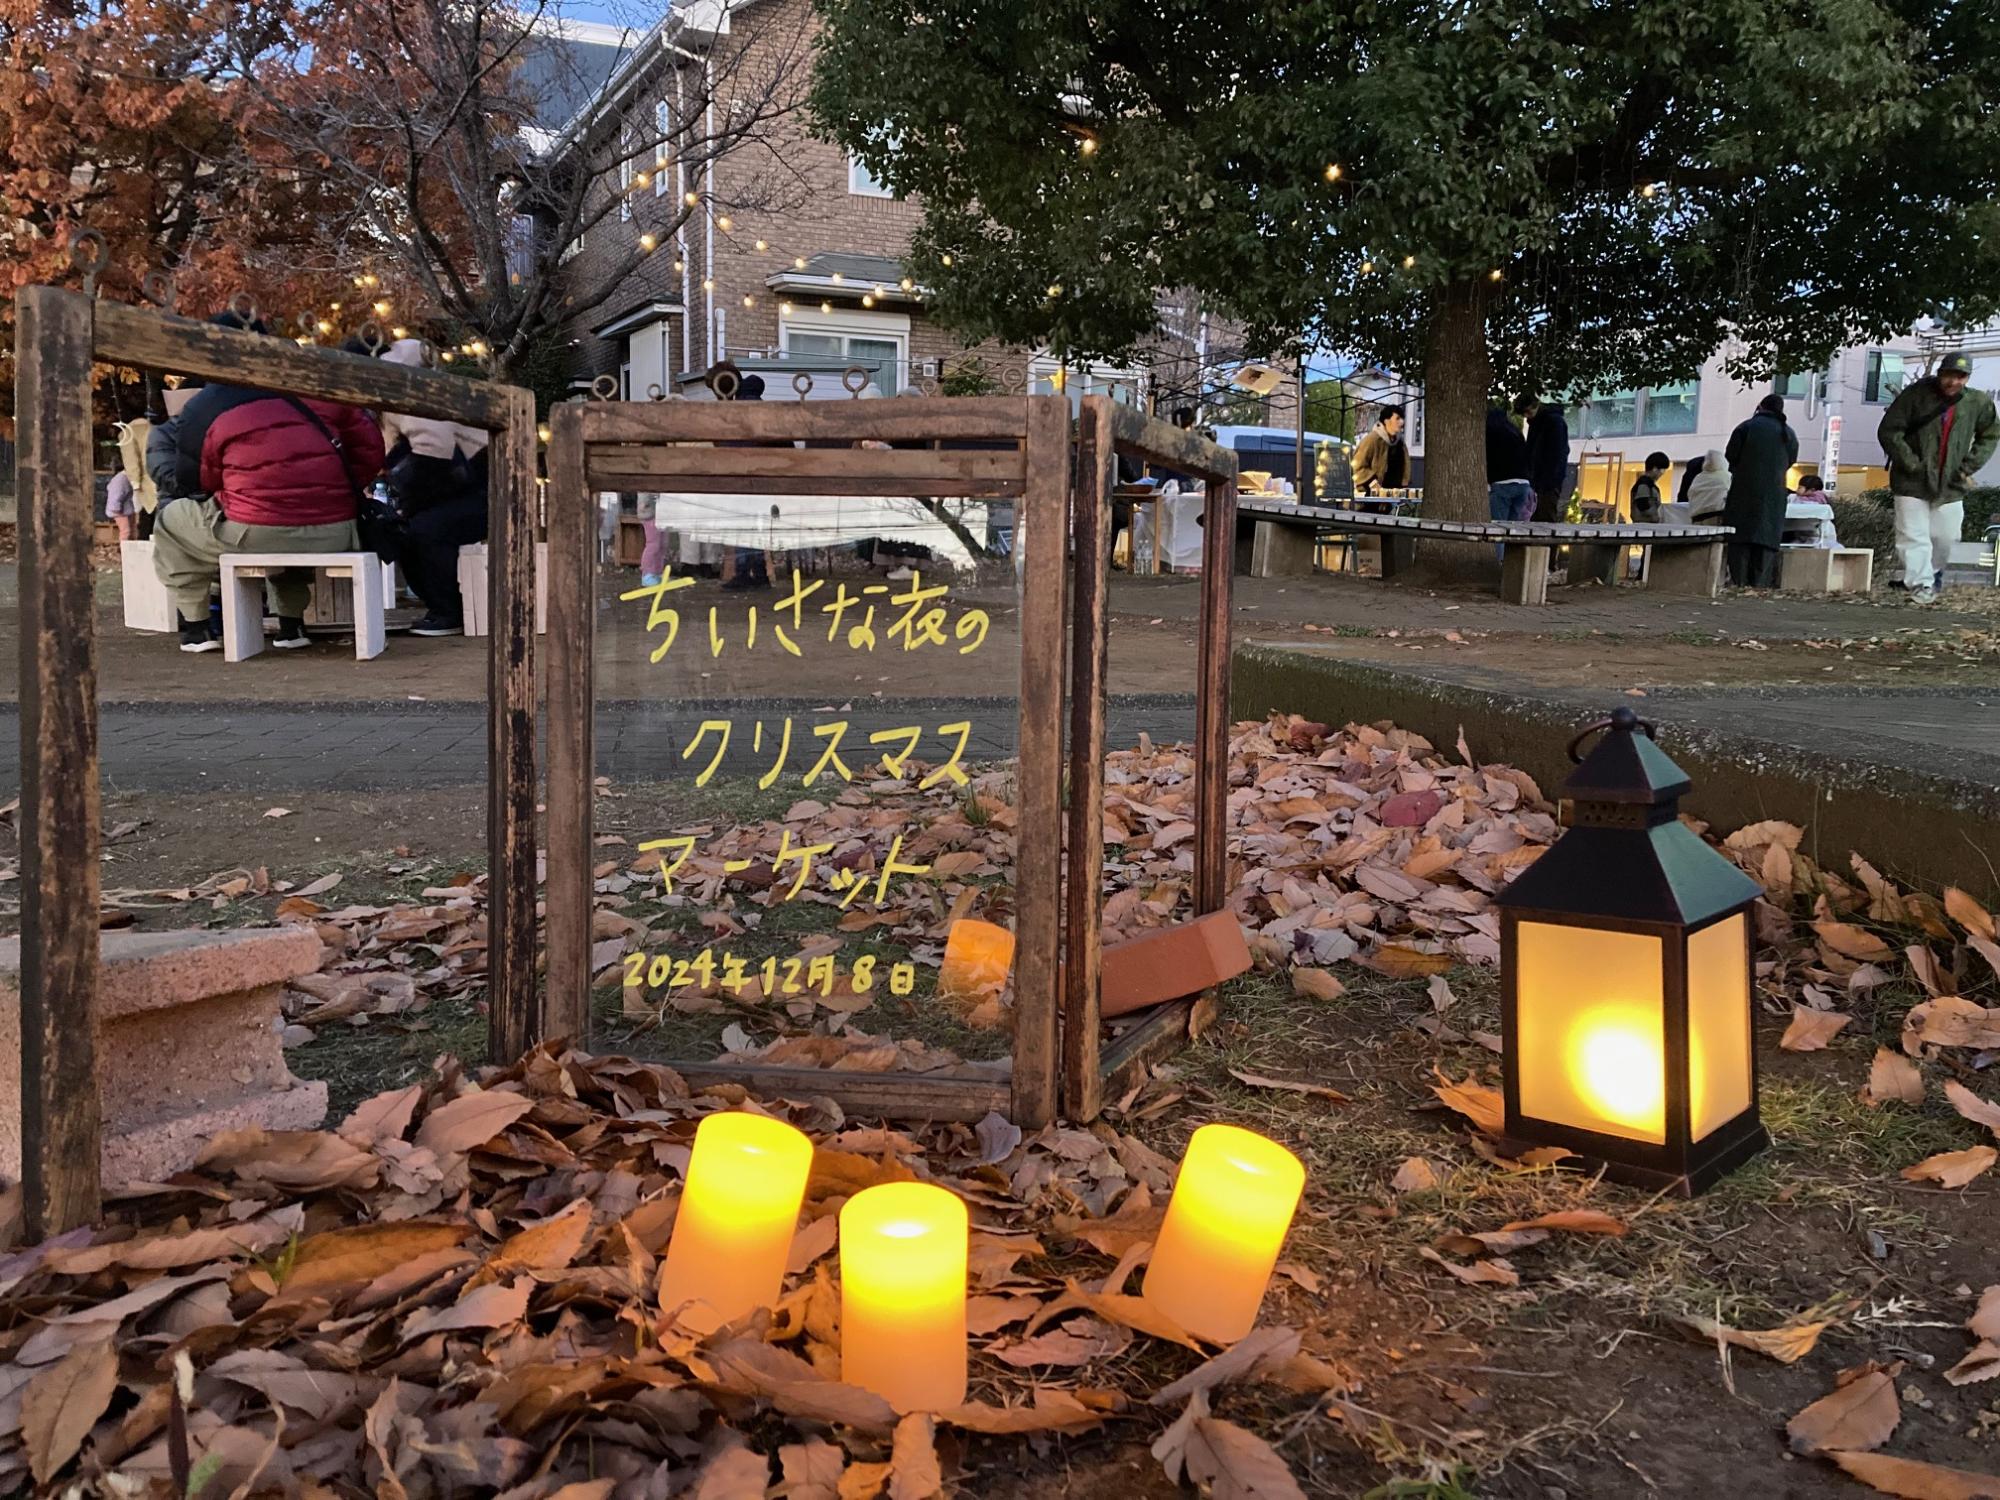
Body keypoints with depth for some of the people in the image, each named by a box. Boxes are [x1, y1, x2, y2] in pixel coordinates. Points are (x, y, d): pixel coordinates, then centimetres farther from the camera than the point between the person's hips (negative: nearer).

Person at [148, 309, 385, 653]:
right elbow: (370, 449, 11)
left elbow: (191, 483, 13)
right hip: (335, 536, 4)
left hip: (257, 535, -4)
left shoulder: (204, 409, 2)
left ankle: (196, 627, 23)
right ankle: (292, 624, 33)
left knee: (170, 521, 25)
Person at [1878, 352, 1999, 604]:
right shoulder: (1916, 394, -12)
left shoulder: (1978, 402, -1)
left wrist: (1969, 466, 3)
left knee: (1945, 536, 9)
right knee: (1914, 536, -6)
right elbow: (1888, 431, -11)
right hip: (1912, 482, -3)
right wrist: (1911, 464, -14)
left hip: (1950, 484, 3)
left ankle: (1933, 571, 35)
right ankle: (1921, 584, -1)